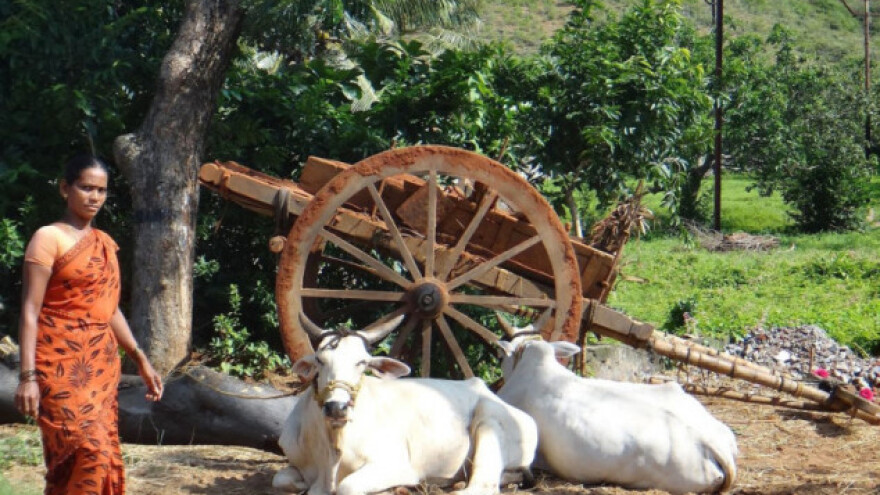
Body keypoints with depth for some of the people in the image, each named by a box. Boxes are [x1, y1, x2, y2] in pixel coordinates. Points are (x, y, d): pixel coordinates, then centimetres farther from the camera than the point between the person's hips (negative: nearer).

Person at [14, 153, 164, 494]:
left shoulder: (105, 243, 15)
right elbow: (30, 311, -11)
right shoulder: (48, 238, -6)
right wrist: (28, 375, -18)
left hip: (101, 364, 7)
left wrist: (141, 360, 17)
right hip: (62, 363, -7)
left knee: (104, 455, 5)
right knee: (90, 453, -18)